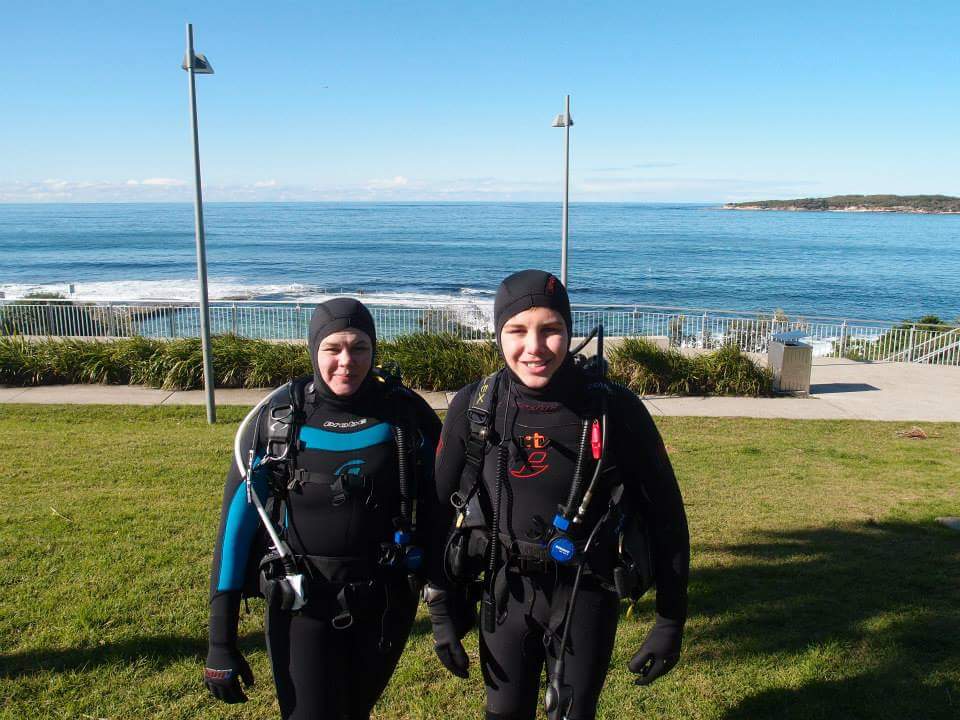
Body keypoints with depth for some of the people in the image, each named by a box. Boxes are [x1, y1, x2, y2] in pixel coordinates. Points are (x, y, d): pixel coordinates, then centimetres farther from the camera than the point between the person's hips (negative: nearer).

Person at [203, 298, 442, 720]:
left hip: (386, 603, 2)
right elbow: (237, 523, -7)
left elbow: (441, 502, 3)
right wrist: (221, 642, -7)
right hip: (302, 607, -2)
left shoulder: (406, 415, -9)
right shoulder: (275, 420, -11)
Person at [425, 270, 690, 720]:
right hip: (504, 593, 2)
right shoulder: (473, 408, -10)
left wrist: (670, 621, -4)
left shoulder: (614, 408, -16)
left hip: (585, 597, -2)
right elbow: (436, 511, 1)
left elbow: (665, 514, -6)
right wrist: (442, 613, 2)